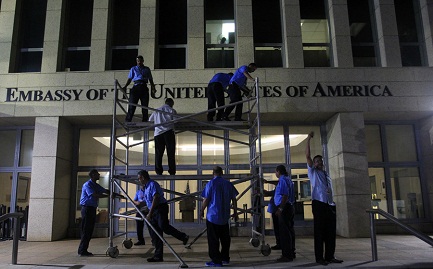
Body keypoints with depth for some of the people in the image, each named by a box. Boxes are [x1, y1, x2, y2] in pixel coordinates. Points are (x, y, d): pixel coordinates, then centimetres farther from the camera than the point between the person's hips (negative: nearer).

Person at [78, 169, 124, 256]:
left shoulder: (96, 185, 15)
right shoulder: (87, 185, -12)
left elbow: (106, 191, 18)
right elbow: (95, 195, -23)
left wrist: (118, 195, 14)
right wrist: (109, 196, -23)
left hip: (92, 209, 9)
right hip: (87, 209, -9)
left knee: (89, 231, 10)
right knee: (86, 231, -6)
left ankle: (83, 250, 16)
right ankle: (82, 251, 1)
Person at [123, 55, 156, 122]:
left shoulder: (147, 69, 21)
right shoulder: (133, 69, 18)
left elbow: (150, 79, 16)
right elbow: (129, 79, 10)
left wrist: (153, 88, 3)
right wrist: (125, 86, -6)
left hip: (144, 88, 2)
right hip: (136, 87, -2)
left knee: (145, 106, 0)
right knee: (132, 104, -10)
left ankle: (145, 121, 3)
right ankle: (127, 121, -12)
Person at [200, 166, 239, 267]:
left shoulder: (211, 184, -9)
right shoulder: (228, 184, 3)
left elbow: (206, 200, -10)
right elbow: (233, 199, 6)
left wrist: (202, 211, 4)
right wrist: (235, 212, 15)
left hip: (213, 216, -5)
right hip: (225, 216, 5)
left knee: (213, 240, 3)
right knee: (225, 238, 17)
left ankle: (216, 261, 4)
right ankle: (225, 258, 25)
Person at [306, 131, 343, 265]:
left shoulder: (327, 174, 23)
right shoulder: (313, 172, 8)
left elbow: (330, 190, 22)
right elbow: (307, 156, -2)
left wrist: (334, 203, 11)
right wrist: (308, 139, -6)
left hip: (330, 205, 5)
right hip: (319, 203, -5)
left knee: (331, 231, 6)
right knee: (319, 231, -4)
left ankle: (330, 256, 15)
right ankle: (319, 257, 1)